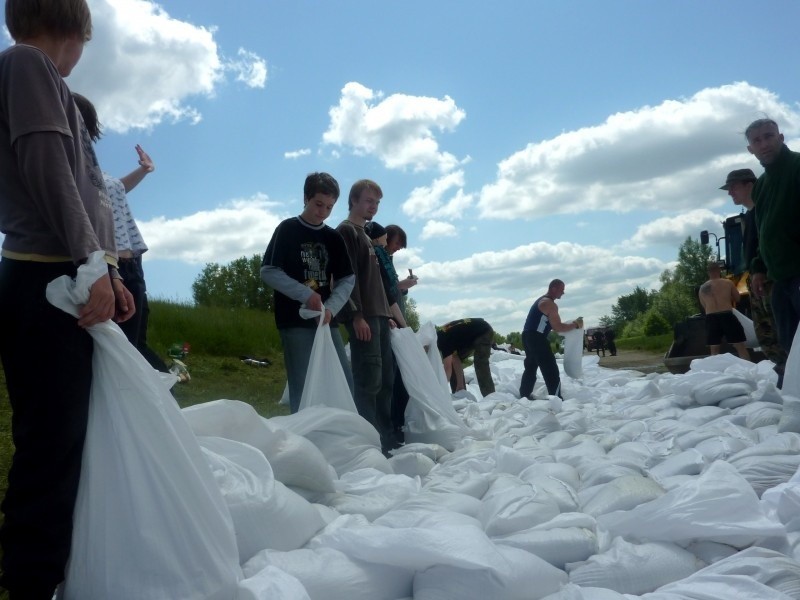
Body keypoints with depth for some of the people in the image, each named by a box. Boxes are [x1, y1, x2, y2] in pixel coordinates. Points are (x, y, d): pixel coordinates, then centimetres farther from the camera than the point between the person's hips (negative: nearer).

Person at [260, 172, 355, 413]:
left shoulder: (334, 238, 12)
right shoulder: (287, 229, 0)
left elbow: (347, 279, 9)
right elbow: (268, 272, -7)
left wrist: (331, 308, -10)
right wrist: (305, 294, -16)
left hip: (327, 320, 5)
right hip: (295, 321, -5)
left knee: (345, 382, 4)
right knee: (303, 386, -6)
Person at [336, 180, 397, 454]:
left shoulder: (366, 235, 25)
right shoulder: (346, 231, -3)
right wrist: (357, 315, -20)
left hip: (378, 316, 9)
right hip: (363, 317, -9)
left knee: (386, 379, 8)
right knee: (369, 380, -11)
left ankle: (387, 438, 13)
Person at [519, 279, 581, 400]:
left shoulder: (542, 300, 19)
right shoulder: (550, 304, -12)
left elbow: (552, 324, 24)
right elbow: (558, 327, -16)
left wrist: (570, 324, 16)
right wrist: (575, 325, -4)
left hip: (529, 337, 10)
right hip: (536, 338, -10)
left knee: (530, 368, 20)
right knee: (551, 370, -7)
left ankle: (524, 396, 28)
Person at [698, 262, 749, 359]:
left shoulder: (702, 288, 10)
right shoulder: (728, 283, 2)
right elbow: (737, 298, 13)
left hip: (711, 318, 3)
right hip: (727, 316, -3)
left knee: (714, 350, 9)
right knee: (740, 347, 4)